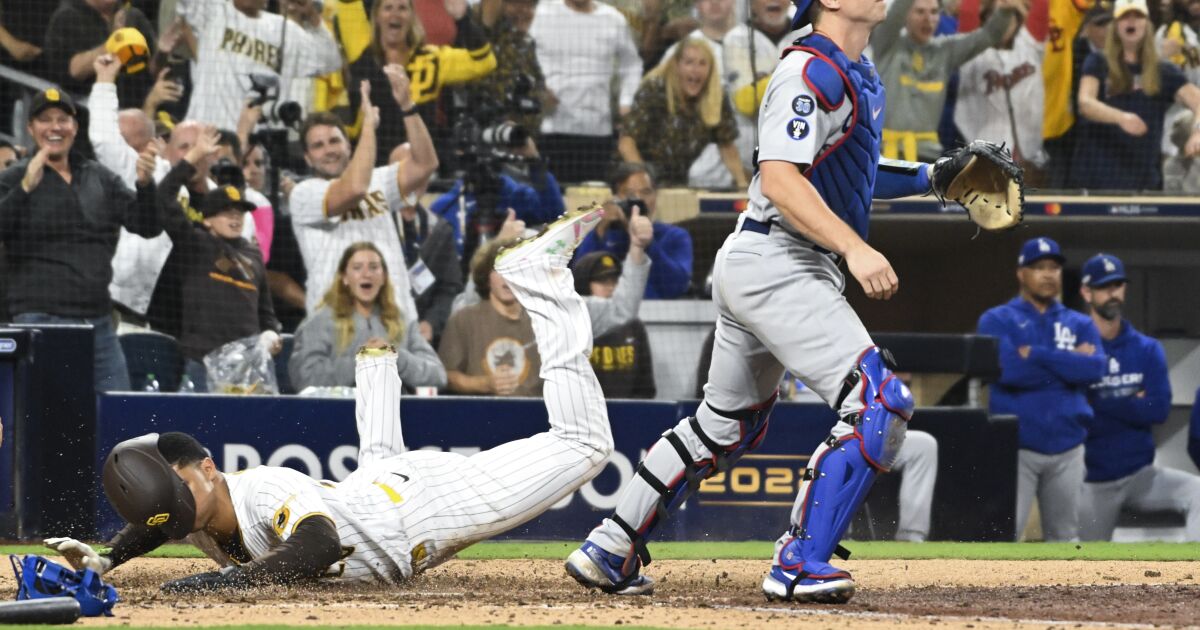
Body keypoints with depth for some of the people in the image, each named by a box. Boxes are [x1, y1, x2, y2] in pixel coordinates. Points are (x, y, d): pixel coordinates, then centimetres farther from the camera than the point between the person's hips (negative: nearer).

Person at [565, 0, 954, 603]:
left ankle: (609, 551, 25)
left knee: (728, 424, 21)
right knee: (879, 405, -16)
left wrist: (929, 175, 19)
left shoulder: (857, 73, 17)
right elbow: (780, 180, -23)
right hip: (775, 264, -11)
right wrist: (855, 249, -31)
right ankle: (799, 566, -15)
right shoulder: (811, 70, -15)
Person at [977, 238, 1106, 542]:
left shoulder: (1080, 325, 12)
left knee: (1064, 536, 10)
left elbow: (1095, 368, -8)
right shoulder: (997, 321, 3)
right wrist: (1070, 362, -7)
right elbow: (1008, 369, -16)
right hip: (1015, 447, -4)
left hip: (1066, 449, 4)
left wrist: (1036, 355, -12)